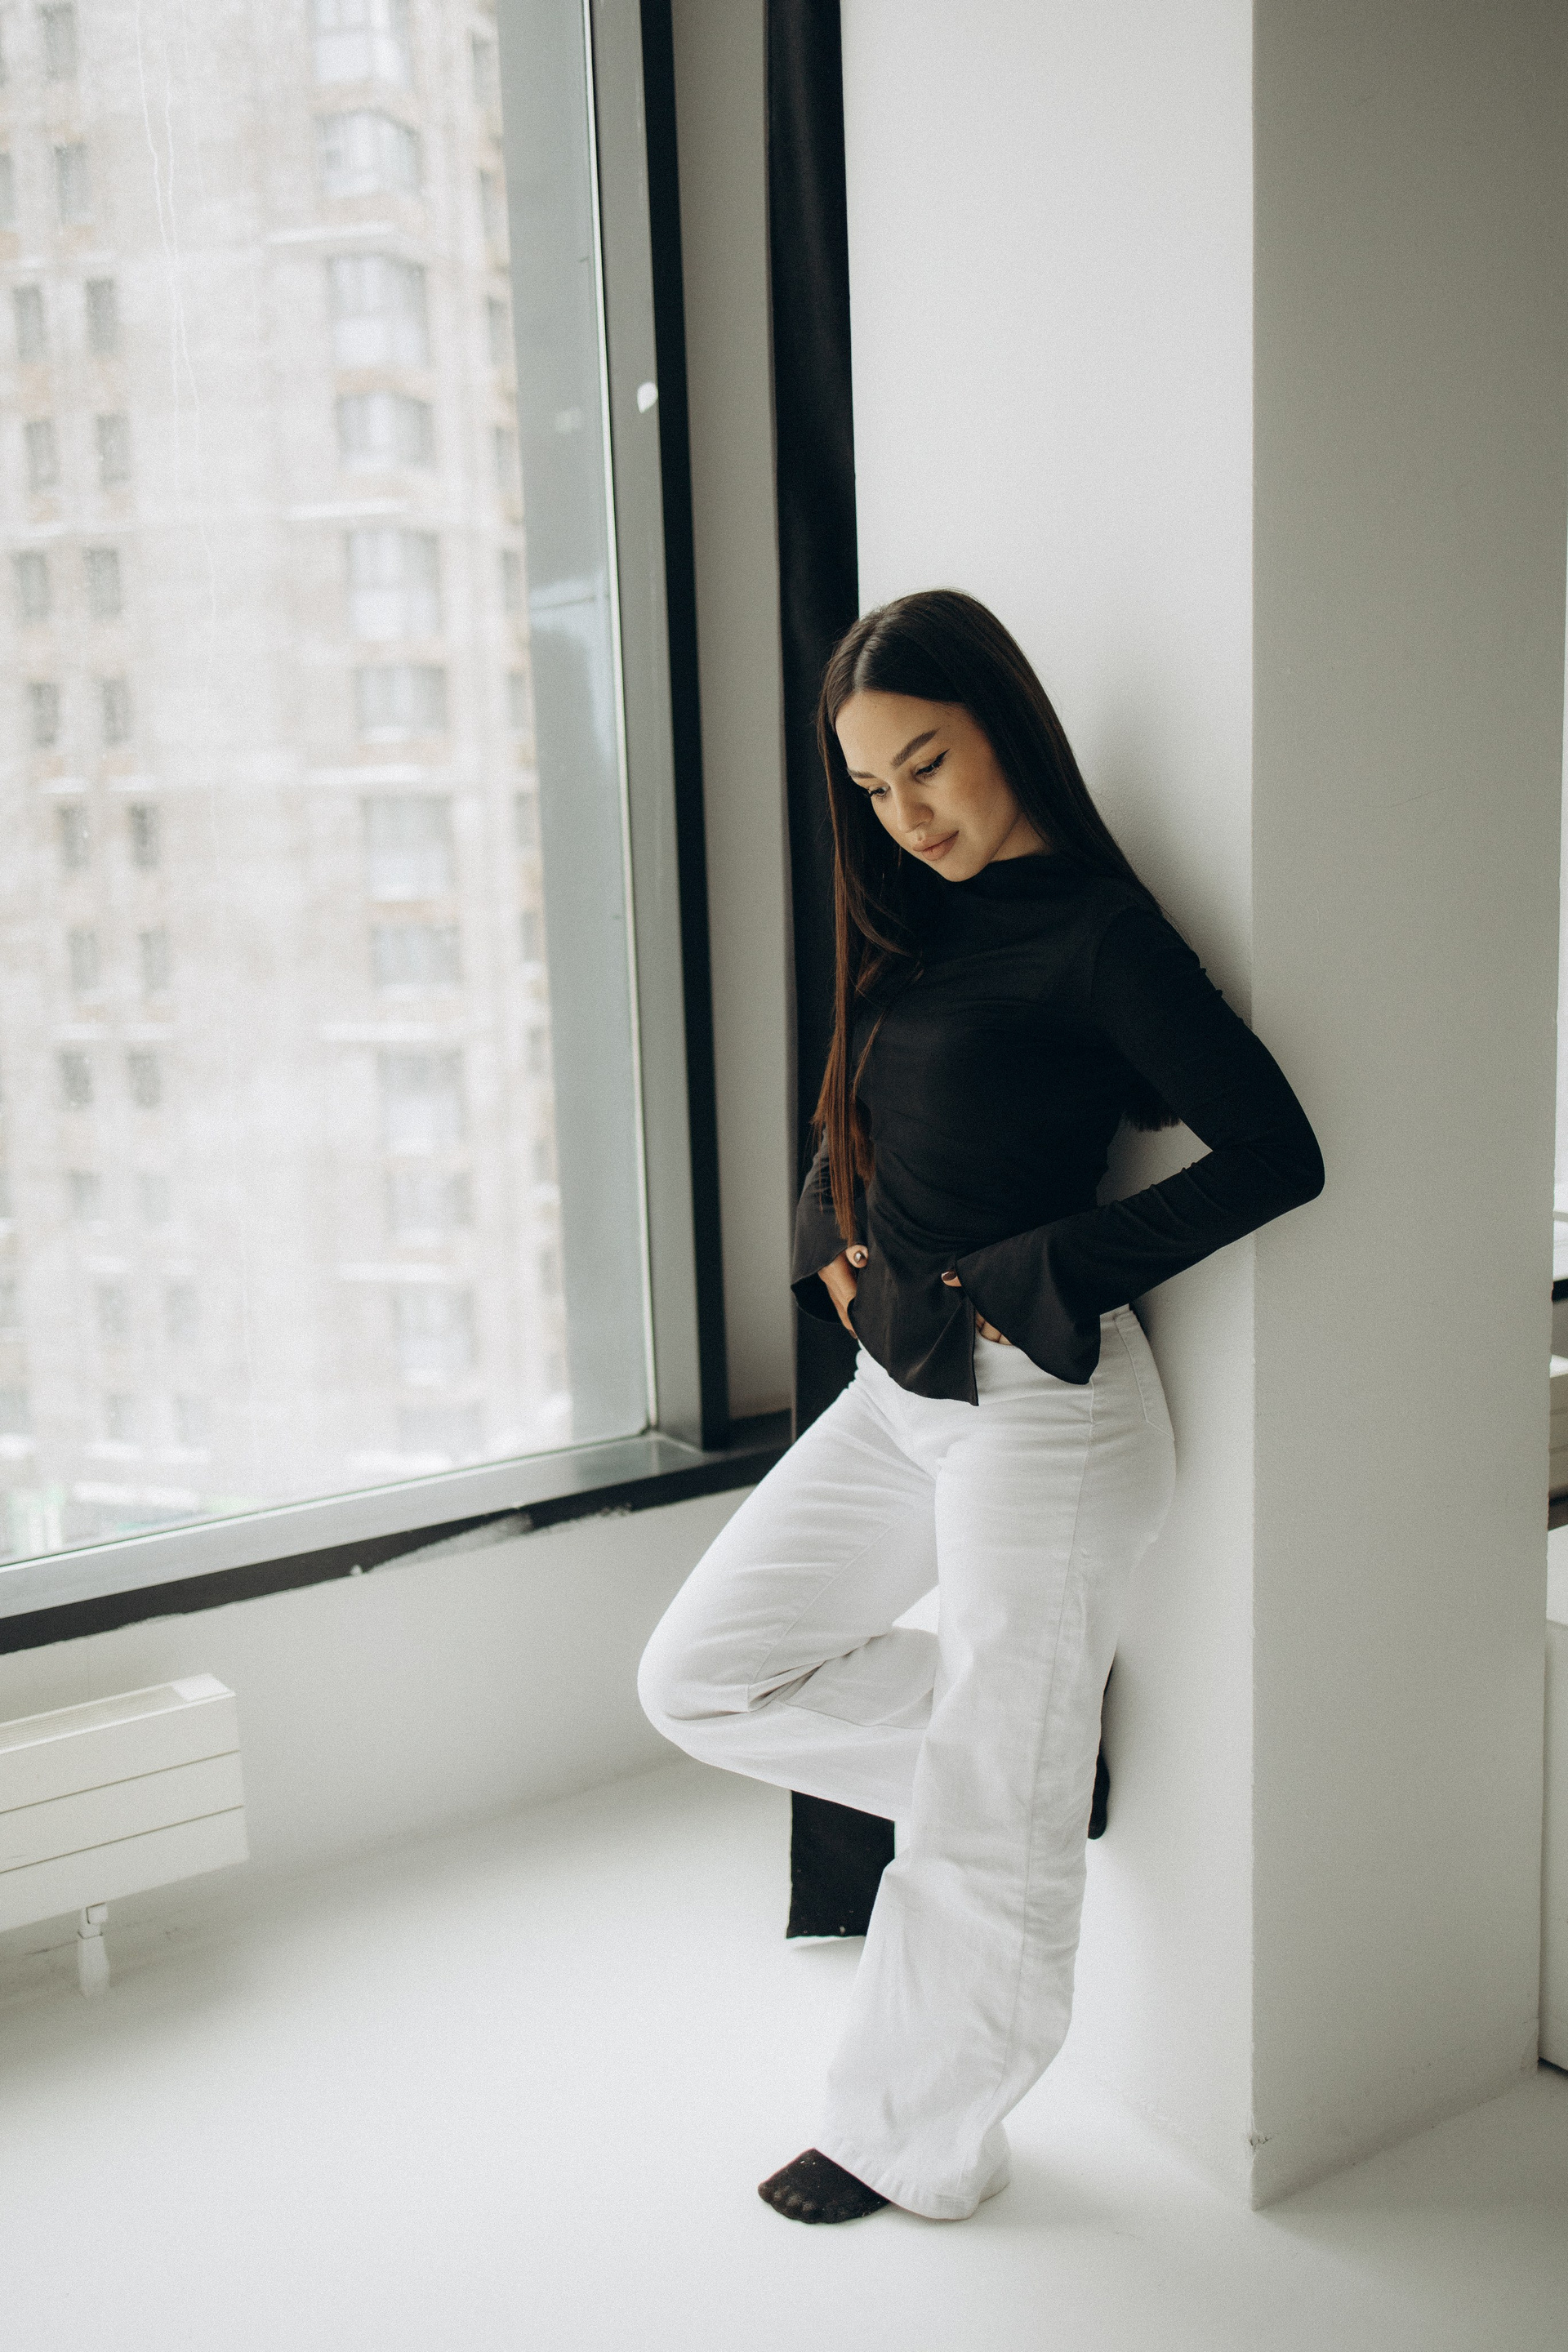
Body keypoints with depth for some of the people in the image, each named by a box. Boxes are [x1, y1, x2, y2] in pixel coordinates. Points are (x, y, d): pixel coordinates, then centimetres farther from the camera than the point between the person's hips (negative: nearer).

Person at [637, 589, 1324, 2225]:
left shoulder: (1095, 931, -13)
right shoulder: (916, 931, 11)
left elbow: (1274, 1151, -18)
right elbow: (851, 1143, 22)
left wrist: (1046, 1278, -18)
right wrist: (832, 1246, 2)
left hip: (1041, 1410, -9)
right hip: (897, 1395, 9)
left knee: (982, 1816, 6)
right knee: (703, 1676, 11)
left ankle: (913, 2145, 27)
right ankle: (1032, 1749, 21)